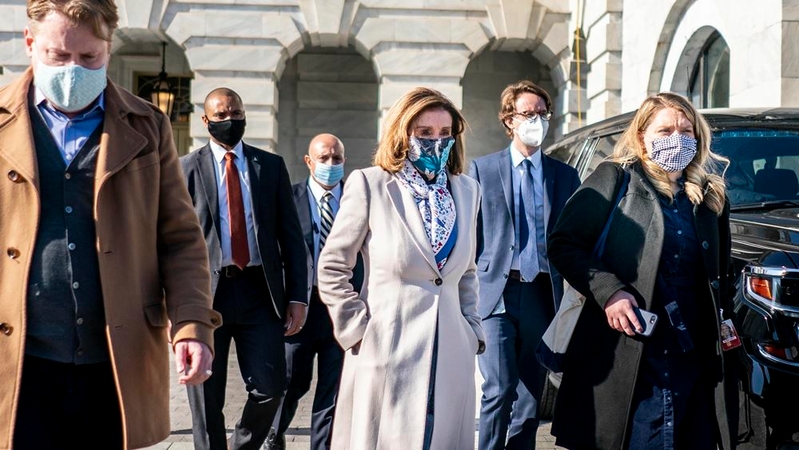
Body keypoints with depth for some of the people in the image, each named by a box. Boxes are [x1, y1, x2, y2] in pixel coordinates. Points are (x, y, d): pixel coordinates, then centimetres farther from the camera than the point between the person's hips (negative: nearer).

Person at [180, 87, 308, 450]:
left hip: (260, 290, 1)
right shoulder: (186, 169, 6)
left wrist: (297, 296, 0)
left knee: (270, 387, -2)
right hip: (206, 291, -1)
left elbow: (290, 235, 8)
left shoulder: (272, 166, 10)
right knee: (206, 398, 4)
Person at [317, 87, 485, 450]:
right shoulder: (370, 185, -4)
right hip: (386, 350, -4)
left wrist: (472, 329, 11)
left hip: (451, 356, 4)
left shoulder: (467, 191, 11)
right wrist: (356, 329, -6)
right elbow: (332, 269, -1)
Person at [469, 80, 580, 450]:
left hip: (543, 295, 3)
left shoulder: (565, 175, 11)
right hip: (497, 293, -3)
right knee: (500, 390, -10)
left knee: (531, 395, 8)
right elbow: (469, 235, 3)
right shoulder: (482, 169, 5)